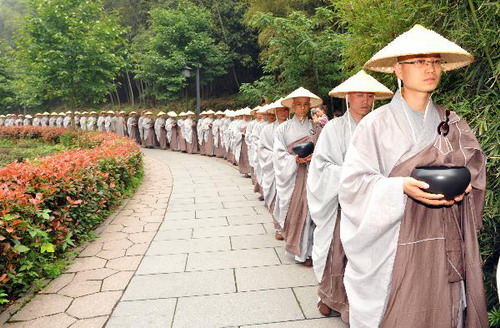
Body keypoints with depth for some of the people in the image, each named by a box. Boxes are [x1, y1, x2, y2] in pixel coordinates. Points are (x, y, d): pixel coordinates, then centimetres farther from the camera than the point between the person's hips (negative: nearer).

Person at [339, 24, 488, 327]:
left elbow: (474, 167, 15)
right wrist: (401, 186, -24)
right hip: (395, 243, -4)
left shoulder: (453, 124, 8)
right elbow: (353, 182, -11)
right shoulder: (376, 124, -7)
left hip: (446, 243, 4)